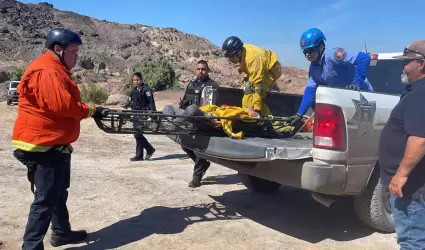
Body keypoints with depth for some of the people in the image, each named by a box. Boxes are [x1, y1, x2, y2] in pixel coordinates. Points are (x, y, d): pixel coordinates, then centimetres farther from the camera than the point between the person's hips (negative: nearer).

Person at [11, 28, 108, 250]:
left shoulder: (55, 71, 16)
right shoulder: (47, 72, -19)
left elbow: (65, 104, 17)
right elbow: (63, 105, -28)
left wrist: (89, 111, 3)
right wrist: (92, 111, -16)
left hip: (54, 145, 11)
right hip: (44, 147, -11)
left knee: (59, 193, 22)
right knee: (45, 199, -6)